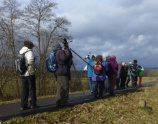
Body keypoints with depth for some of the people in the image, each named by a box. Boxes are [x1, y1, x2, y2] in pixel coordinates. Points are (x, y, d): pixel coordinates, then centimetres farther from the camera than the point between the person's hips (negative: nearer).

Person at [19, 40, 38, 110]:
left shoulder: (21, 53, 12)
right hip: (30, 73, -6)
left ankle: (23, 105, 8)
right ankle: (33, 104, 9)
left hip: (23, 74, 6)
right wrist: (33, 69, -10)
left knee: (24, 89, 8)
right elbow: (31, 61, -23)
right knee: (32, 88, 5)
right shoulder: (29, 52, -9)